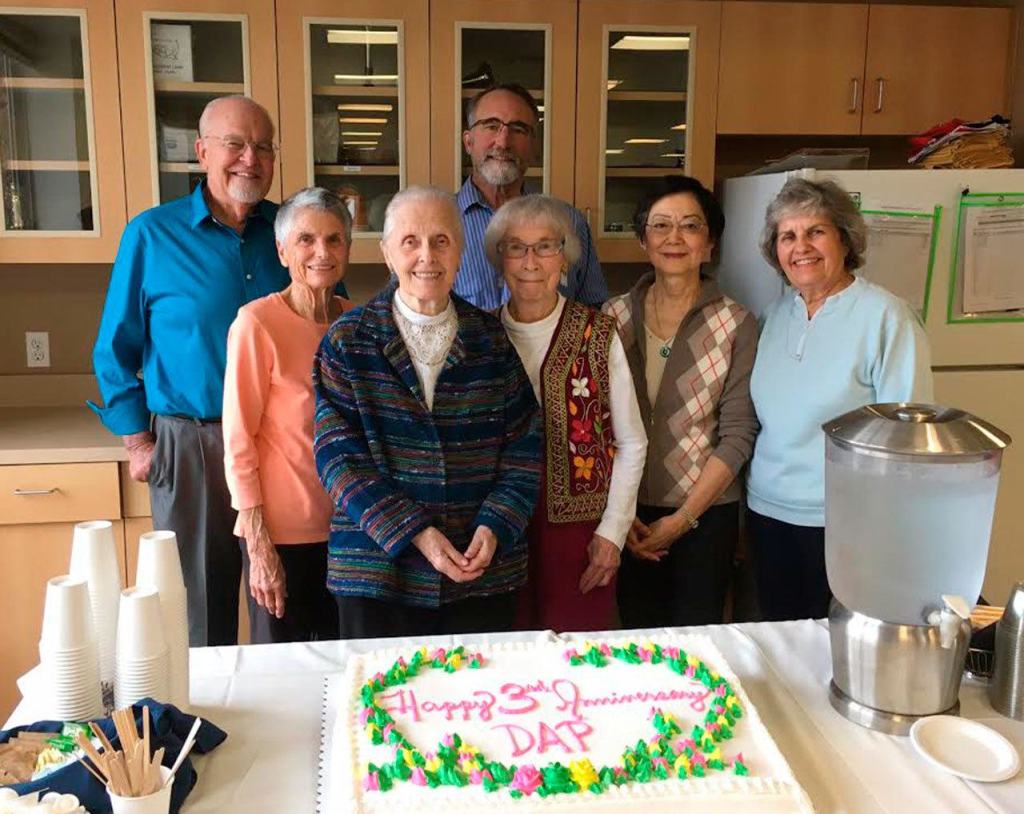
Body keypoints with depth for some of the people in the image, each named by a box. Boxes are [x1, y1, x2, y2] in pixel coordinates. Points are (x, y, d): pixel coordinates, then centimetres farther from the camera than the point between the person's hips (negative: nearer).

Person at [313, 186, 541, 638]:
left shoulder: (492, 342, 5)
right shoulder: (347, 342, -1)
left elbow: (523, 447, 4)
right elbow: (337, 455, -7)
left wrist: (495, 528, -11)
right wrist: (414, 532, -15)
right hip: (377, 574, -2)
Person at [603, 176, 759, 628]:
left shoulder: (736, 325, -6)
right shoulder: (613, 317, 0)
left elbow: (737, 436, -7)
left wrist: (681, 519, -11)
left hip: (705, 514, -1)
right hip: (627, 515, 2)